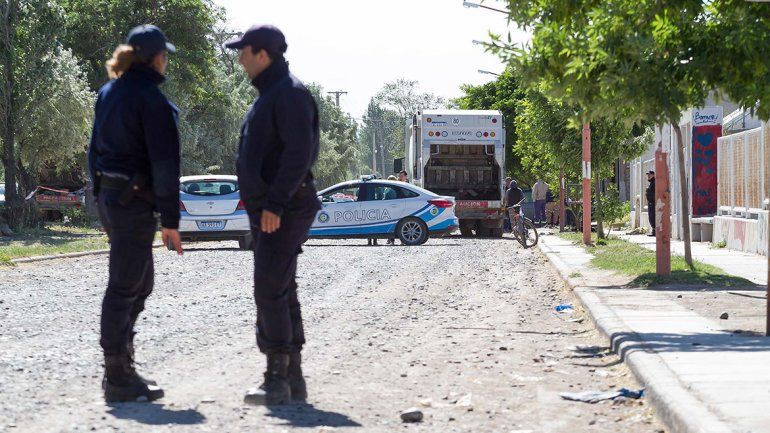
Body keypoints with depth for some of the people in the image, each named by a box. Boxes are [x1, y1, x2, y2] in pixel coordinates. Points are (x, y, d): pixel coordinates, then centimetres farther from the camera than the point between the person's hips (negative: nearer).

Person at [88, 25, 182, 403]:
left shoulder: (108, 94, 11)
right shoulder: (152, 100, -14)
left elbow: (95, 149, 17)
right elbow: (165, 164, -16)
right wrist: (170, 219, -14)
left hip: (109, 197, 9)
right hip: (135, 202, -9)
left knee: (140, 284, 19)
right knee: (124, 287, -4)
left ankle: (120, 364, 23)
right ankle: (117, 378, 2)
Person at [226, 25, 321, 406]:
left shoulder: (290, 94, -13)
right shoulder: (268, 96, 19)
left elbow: (299, 153, -23)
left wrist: (275, 204, -26)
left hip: (284, 212, -10)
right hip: (267, 212, 10)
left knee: (270, 292, -13)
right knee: (281, 293, 11)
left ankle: (277, 379, -12)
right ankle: (293, 378, 15)